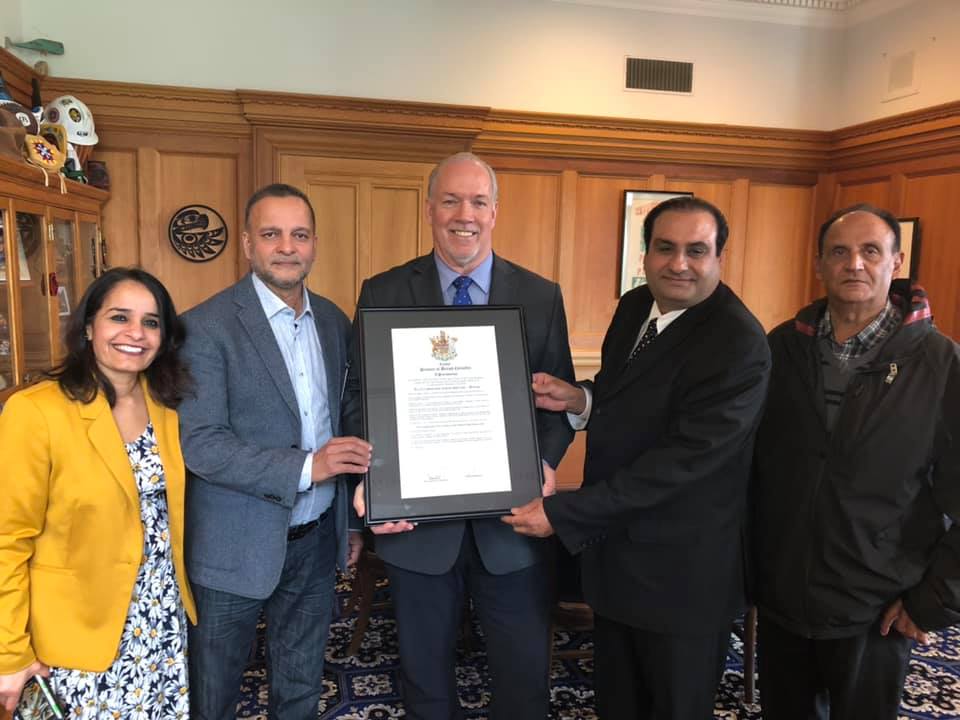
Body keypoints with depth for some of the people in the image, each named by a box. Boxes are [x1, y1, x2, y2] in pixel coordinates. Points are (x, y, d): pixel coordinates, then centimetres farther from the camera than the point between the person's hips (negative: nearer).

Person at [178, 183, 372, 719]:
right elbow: (199, 443, -20)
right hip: (237, 548, -4)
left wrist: (352, 519, 12)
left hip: (317, 540, 5)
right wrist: (305, 467, -26)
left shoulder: (334, 321, 3)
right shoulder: (207, 326, -14)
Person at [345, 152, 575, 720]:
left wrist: (546, 462, -16)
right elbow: (362, 397, 0)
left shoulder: (541, 297, 0)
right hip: (416, 518, 0)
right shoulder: (383, 293, -2)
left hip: (512, 521, 1)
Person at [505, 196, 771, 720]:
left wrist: (562, 513, -26)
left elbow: (681, 459, -28)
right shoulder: (634, 306, 0)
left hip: (680, 569, -7)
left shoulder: (739, 343, -24)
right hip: (612, 547, 7)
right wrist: (579, 398, -9)